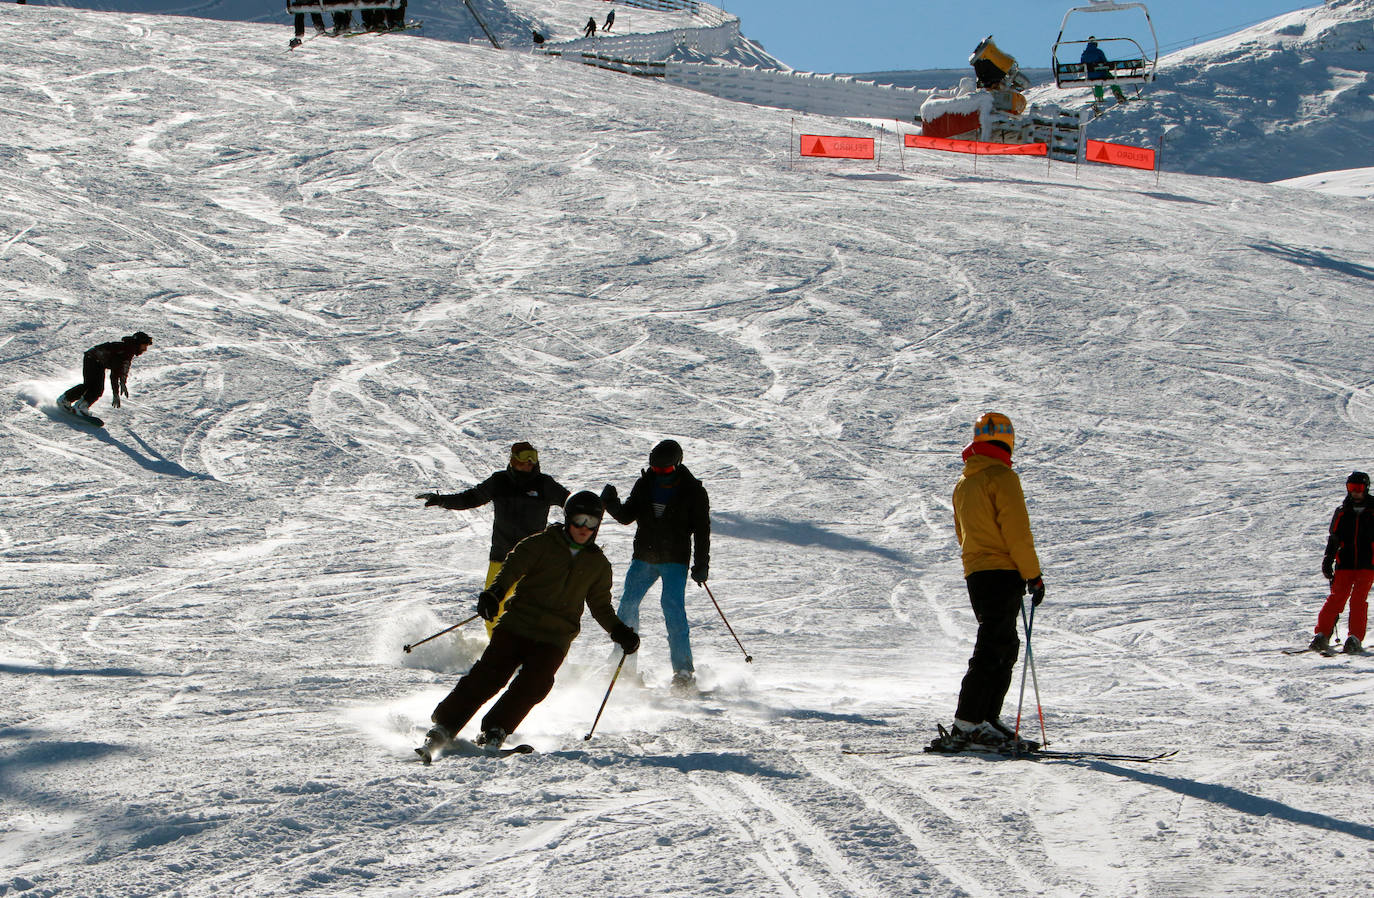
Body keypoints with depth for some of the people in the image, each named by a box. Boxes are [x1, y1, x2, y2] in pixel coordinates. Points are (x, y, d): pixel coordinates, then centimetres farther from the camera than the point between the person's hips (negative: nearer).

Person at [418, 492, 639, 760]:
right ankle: (441, 730, -9)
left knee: (533, 685, -22)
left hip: (554, 639, 2)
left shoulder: (598, 565, 15)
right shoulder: (542, 544, 5)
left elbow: (601, 607, 23)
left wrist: (619, 631, 7)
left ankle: (494, 733, -15)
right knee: (487, 675, -13)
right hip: (517, 624, -2)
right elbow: (513, 567, -7)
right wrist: (494, 592, -26)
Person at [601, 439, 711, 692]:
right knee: (628, 604, 0)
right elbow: (627, 516, 9)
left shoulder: (692, 491, -6)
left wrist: (701, 565, -9)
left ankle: (684, 669, -16)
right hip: (643, 557, 4)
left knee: (672, 605, -17)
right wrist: (612, 503, -12)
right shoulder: (645, 483, 4)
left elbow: (702, 529, -4)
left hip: (675, 560, -4)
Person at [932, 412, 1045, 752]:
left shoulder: (963, 483, 16)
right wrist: (1034, 575, -8)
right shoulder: (1002, 477, -10)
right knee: (992, 651, -9)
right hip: (1002, 572, -8)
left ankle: (987, 719, 12)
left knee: (1003, 647, 14)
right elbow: (1017, 532, -14)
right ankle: (966, 724, -14)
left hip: (975, 573, 8)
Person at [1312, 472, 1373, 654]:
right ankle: (1322, 636, -7)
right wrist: (1328, 560, 3)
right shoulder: (1342, 512, 11)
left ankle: (1356, 639, -9)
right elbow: (1333, 539, 14)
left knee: (1358, 600, -12)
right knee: (1336, 598, -9)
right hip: (1344, 564, 1)